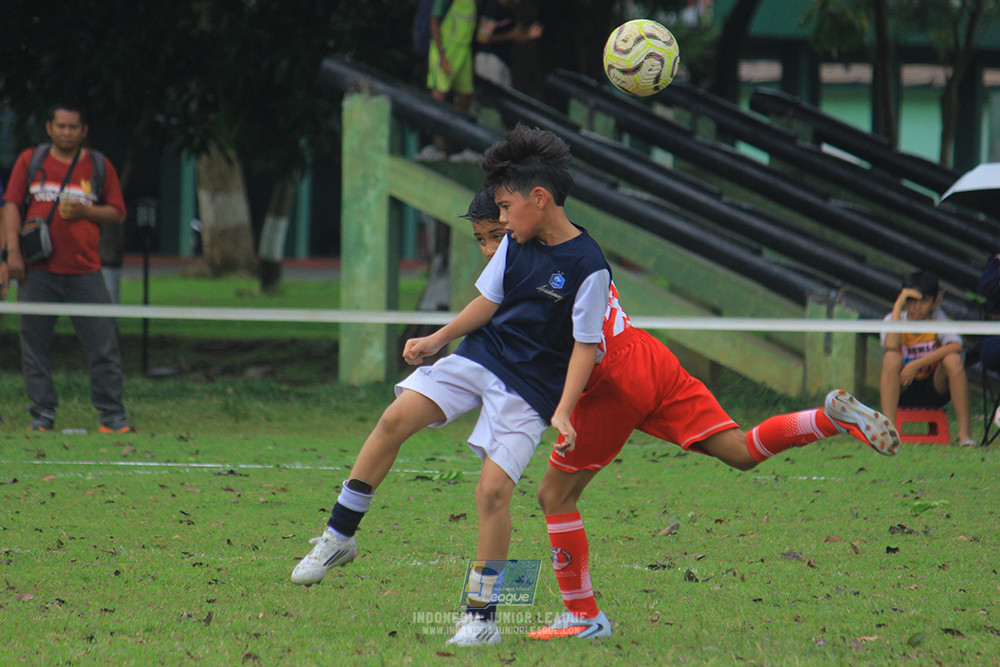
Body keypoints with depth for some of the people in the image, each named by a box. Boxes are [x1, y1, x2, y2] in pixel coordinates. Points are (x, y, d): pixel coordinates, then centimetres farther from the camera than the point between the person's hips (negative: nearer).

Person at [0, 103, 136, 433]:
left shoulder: (100, 166, 9)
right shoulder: (29, 161, 9)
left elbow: (117, 213, 10)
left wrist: (85, 211, -9)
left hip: (85, 270, 0)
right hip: (37, 270, 0)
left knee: (104, 344, -5)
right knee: (35, 344, 0)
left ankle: (112, 415, 1)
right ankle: (42, 413, 8)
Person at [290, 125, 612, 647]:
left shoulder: (587, 267, -16)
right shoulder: (516, 245, 3)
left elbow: (586, 345, -14)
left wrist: (563, 411, -21)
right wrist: (436, 341, 9)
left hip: (530, 389, -6)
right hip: (480, 358, 6)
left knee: (493, 490, -15)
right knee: (397, 417, -15)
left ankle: (482, 617, -2)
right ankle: (338, 537, -4)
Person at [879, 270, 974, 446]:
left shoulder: (937, 318, -6)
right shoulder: (892, 320, -5)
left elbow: (956, 346, -26)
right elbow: (891, 346, -29)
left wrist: (915, 365, -32)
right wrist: (898, 306, -24)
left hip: (934, 390, 0)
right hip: (902, 391, 0)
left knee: (953, 360, -28)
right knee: (891, 358, -29)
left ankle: (964, 432, -26)